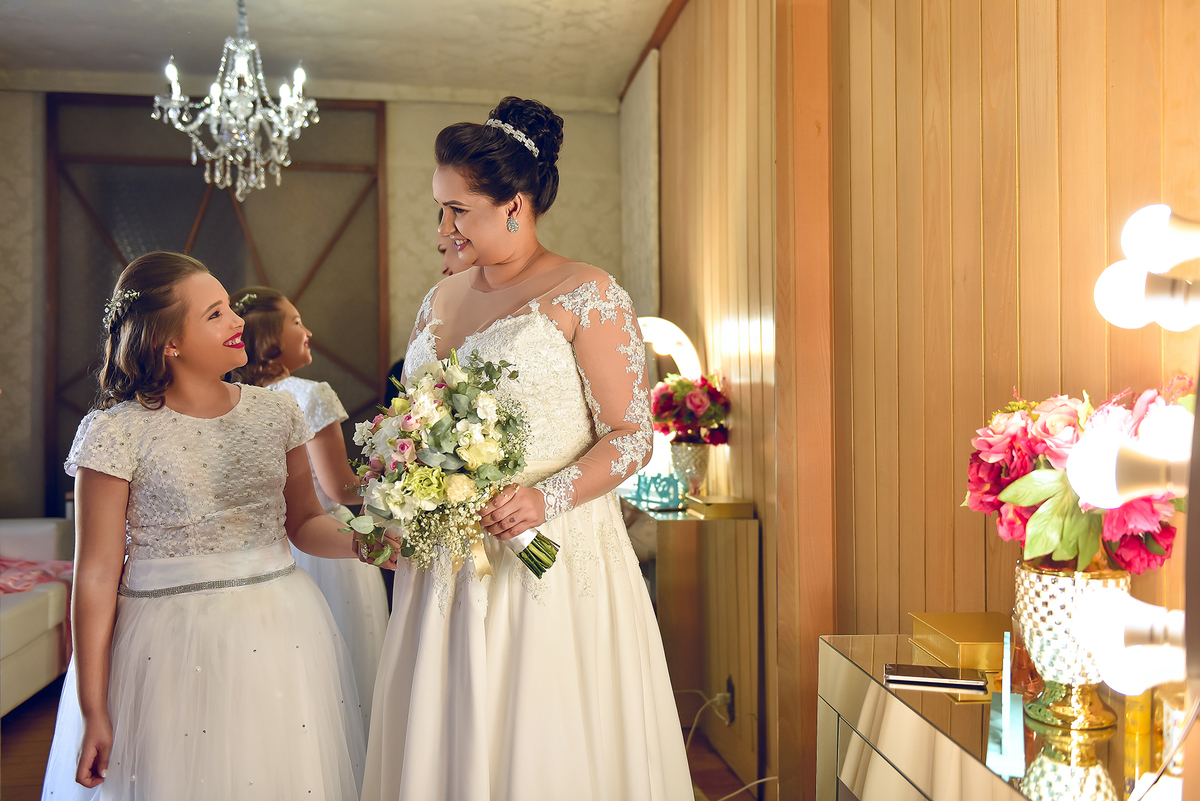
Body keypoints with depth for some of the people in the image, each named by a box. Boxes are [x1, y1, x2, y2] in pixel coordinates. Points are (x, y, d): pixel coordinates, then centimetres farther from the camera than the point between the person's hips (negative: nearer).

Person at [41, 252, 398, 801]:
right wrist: (92, 712, -7)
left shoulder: (276, 411, 2)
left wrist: (360, 543, -12)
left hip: (281, 632, 4)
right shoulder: (117, 432, -10)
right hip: (171, 648, -4)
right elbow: (96, 575, -9)